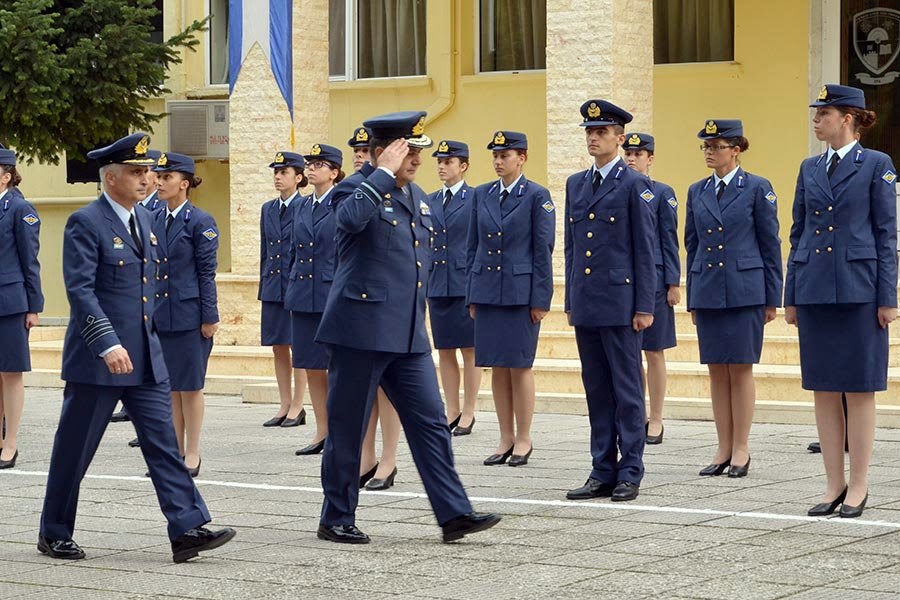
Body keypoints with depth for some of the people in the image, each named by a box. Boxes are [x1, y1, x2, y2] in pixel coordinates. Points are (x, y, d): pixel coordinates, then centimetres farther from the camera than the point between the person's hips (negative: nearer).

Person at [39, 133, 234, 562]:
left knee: (163, 441, -2)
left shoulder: (144, 220, 12)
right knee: (74, 449, 5)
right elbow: (80, 290, -20)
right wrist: (108, 345, -28)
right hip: (96, 361, -7)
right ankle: (54, 534, 18)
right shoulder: (85, 223, -12)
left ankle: (187, 529, -6)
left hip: (146, 358, 7)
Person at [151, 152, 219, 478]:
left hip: (189, 315, -6)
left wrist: (209, 317, -10)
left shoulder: (200, 221, -7)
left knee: (190, 386, 1)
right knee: (170, 386, 10)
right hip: (160, 314, 6)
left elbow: (207, 272, -8)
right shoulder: (153, 220, 9)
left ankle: (192, 454, 9)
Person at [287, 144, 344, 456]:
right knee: (312, 367, 8)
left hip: (333, 295, -6)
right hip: (303, 296, 7)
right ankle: (322, 432, 16)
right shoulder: (302, 205, 13)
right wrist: (292, 289, 15)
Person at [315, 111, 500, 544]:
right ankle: (336, 519, 13)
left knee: (430, 423, 3)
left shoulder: (417, 197, 16)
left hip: (408, 335, 7)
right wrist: (384, 173, -23)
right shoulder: (355, 189, -8)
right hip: (360, 329, -7)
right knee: (347, 427, 3)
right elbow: (350, 218, -34)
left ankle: (454, 514, 4)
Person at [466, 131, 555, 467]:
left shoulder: (537, 196, -4)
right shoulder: (481, 195, 10)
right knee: (497, 366, 7)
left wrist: (540, 299, -10)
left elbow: (543, 249, -6)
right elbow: (473, 246, 14)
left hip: (521, 291, -5)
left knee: (520, 365, -1)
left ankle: (523, 440, 8)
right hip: (487, 290, 5)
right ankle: (506, 439, 14)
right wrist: (472, 295, 10)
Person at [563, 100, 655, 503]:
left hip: (620, 303, -6)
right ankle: (603, 473, 14)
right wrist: (570, 301, 13)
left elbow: (645, 251, -6)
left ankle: (630, 473, 5)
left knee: (626, 389, -1)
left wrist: (644, 307, -11)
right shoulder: (575, 184, 14)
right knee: (596, 389, 9)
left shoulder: (635, 185, -4)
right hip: (585, 303, 6)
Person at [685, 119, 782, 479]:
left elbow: (770, 244, -2)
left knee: (741, 369, -2)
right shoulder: (697, 192, 11)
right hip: (707, 292, 5)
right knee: (716, 370, 6)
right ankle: (724, 450, 12)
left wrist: (772, 298, -4)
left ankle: (741, 449, 6)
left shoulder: (757, 188, -2)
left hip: (744, 292, -4)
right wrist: (692, 300, 13)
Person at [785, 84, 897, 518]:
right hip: (814, 289, 5)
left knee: (859, 389, 0)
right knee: (823, 390, 6)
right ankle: (834, 485, 13)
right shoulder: (810, 168, 12)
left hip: (858, 289, -5)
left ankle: (858, 486, 7)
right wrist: (791, 295, 11)